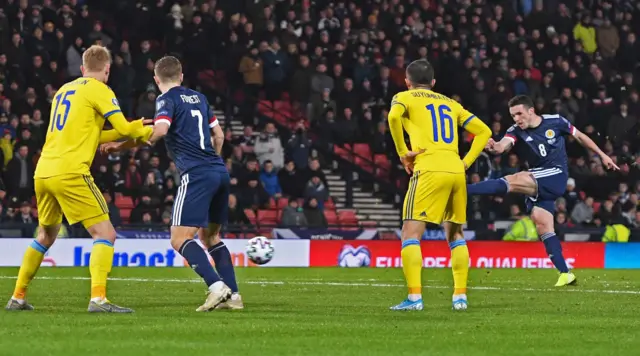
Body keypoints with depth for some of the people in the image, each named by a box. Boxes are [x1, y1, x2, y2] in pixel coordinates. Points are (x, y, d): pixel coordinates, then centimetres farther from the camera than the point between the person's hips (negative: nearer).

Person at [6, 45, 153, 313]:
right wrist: (145, 132, 13)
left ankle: (18, 297, 29)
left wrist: (131, 131, 27)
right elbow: (124, 128, -8)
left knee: (46, 236, 26)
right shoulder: (99, 90, -1)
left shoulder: (63, 90, 22)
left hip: (43, 173, 8)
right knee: (105, 233, -6)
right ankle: (98, 298, -22)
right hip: (70, 173, -8)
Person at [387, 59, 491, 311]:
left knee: (410, 234, -4)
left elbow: (393, 116, -13)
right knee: (455, 235, 18)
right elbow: (484, 131, 23)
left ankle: (415, 297, -16)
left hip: (429, 170, -5)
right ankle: (460, 295, 12)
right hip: (456, 172, 5)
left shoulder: (405, 97, 11)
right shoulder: (450, 103, 25)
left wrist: (403, 152, -5)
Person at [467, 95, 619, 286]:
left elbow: (580, 137, 12)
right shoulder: (516, 131, 1)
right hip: (537, 184, 6)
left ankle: (460, 190, -37)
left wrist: (603, 156, 16)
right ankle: (565, 274, -3)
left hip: (556, 175, -6)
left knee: (513, 181, -25)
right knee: (542, 224, -6)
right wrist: (494, 147, -44)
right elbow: (502, 146, -20)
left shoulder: (555, 122, -3)